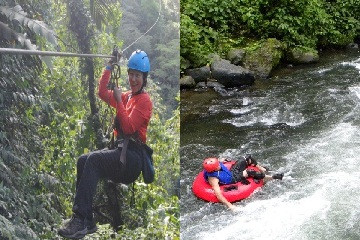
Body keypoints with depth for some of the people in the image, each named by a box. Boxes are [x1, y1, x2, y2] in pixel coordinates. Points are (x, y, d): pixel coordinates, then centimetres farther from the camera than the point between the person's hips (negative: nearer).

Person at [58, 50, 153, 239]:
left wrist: (119, 101, -12)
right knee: (83, 160, -15)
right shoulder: (126, 96, 19)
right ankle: (86, 222, -19)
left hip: (134, 158, -7)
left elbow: (129, 127, -14)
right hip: (119, 150, 7)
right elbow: (102, 92, 13)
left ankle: (81, 221, -30)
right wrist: (109, 67, 9)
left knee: (94, 160, -27)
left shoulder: (144, 100, -4)